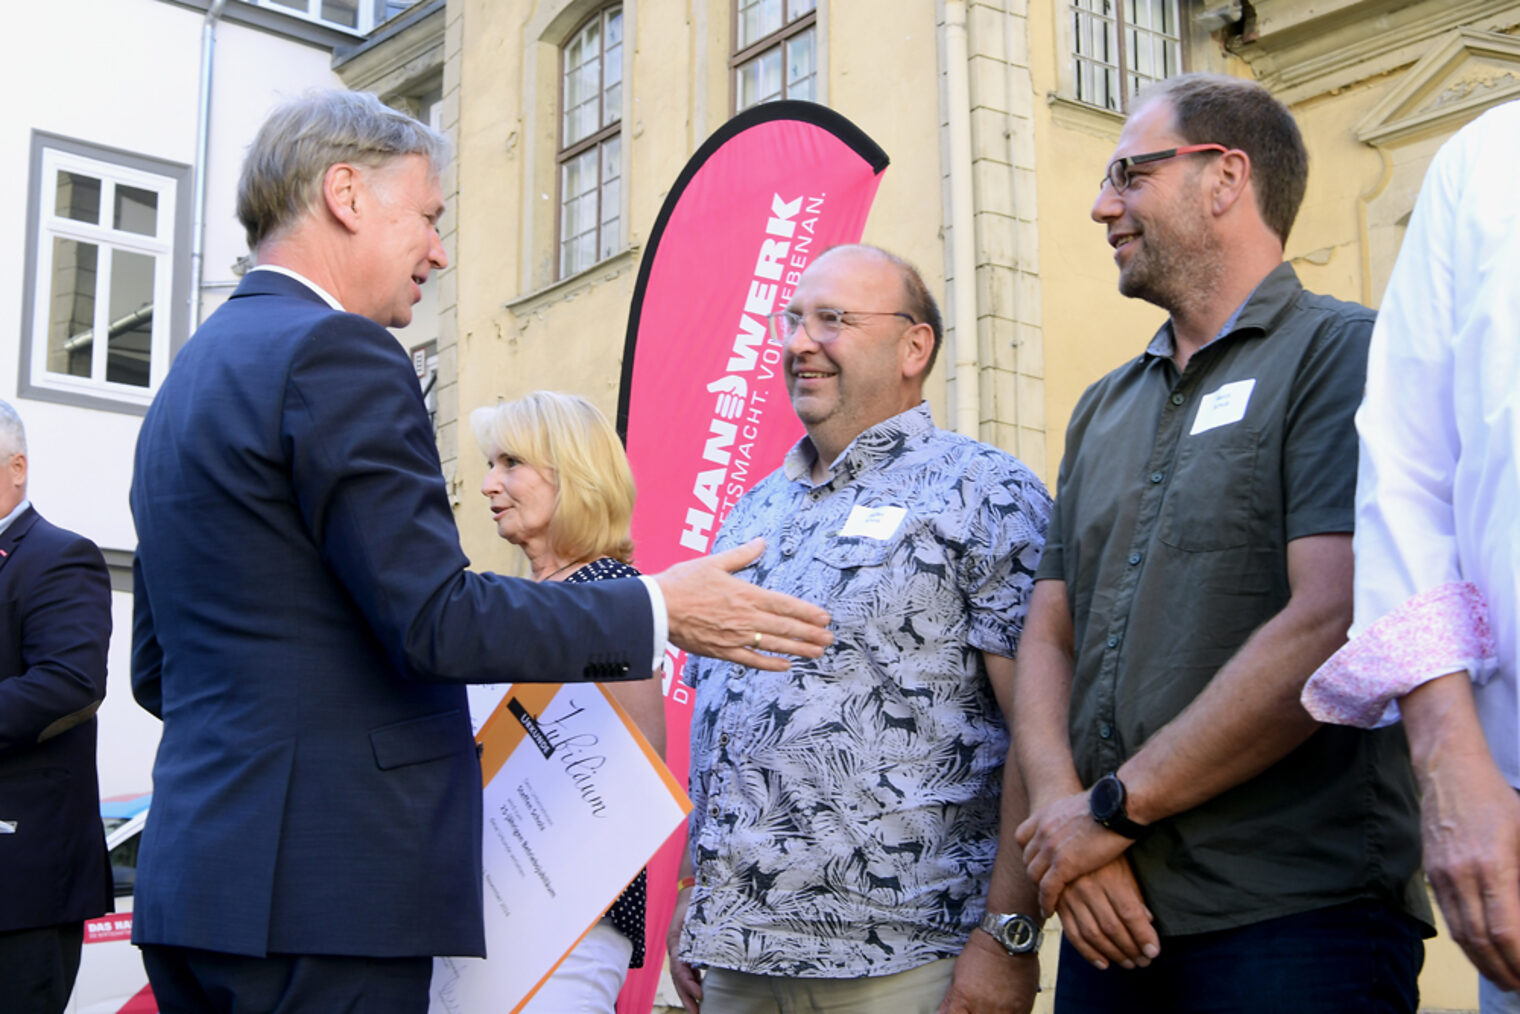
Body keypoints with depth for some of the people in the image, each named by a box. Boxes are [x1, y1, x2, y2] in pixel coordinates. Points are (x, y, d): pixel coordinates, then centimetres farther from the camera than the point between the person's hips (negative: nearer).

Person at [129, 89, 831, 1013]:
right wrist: (658, 609, -9)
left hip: (197, 869, 10)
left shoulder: (190, 375, 18)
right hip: (323, 885, -10)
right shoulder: (335, 352, -12)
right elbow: (436, 617, -18)